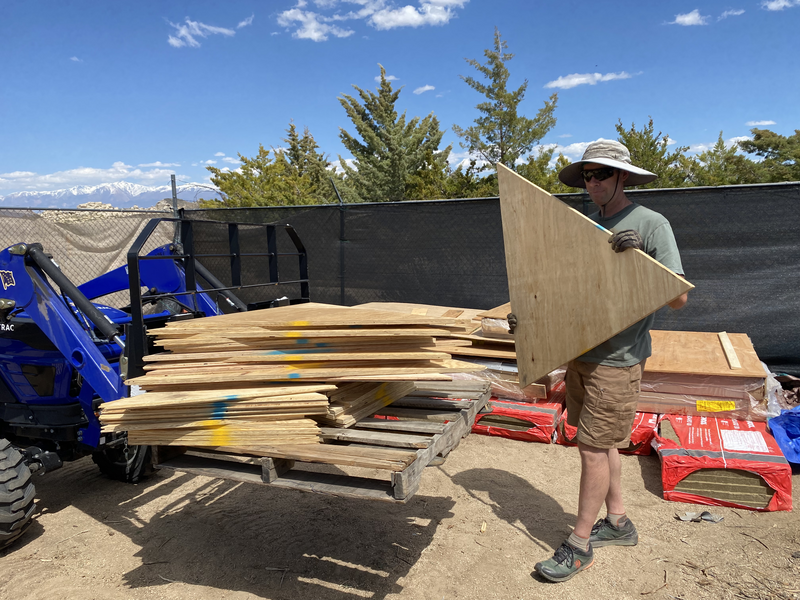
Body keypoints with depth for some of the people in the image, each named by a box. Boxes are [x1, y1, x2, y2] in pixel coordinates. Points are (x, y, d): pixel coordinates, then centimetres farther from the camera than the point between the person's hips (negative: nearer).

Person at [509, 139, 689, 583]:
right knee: (599, 443, 17)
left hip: (617, 360, -7)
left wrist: (640, 256, -29)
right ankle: (617, 522, 36)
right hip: (580, 352, 7)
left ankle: (579, 545, 16)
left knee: (594, 449, 0)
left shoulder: (650, 224, -10)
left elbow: (679, 298, -15)